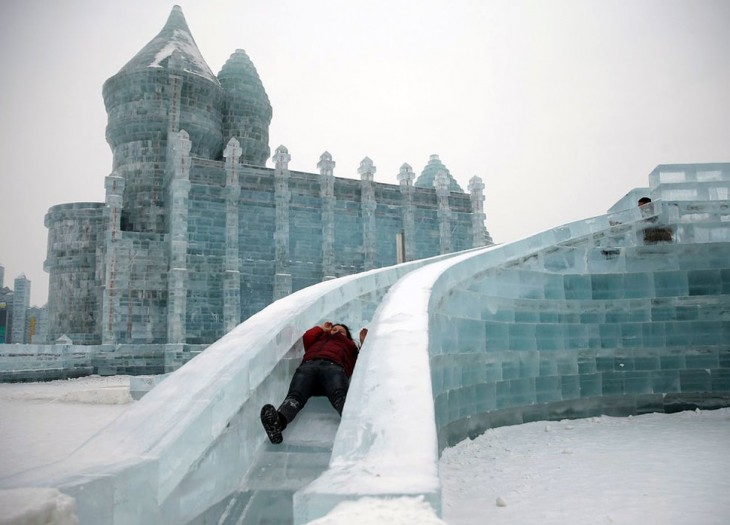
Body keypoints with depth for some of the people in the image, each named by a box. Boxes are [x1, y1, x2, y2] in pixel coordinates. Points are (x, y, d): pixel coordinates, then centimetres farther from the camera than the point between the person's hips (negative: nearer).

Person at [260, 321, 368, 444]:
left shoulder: (349, 344, 44)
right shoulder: (320, 337, 49)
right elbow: (307, 337, 27)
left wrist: (364, 342, 31)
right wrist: (322, 328, 44)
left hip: (334, 366, -1)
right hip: (309, 365, 1)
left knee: (340, 395, -38)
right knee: (295, 394, -33)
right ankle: (278, 421, -64)